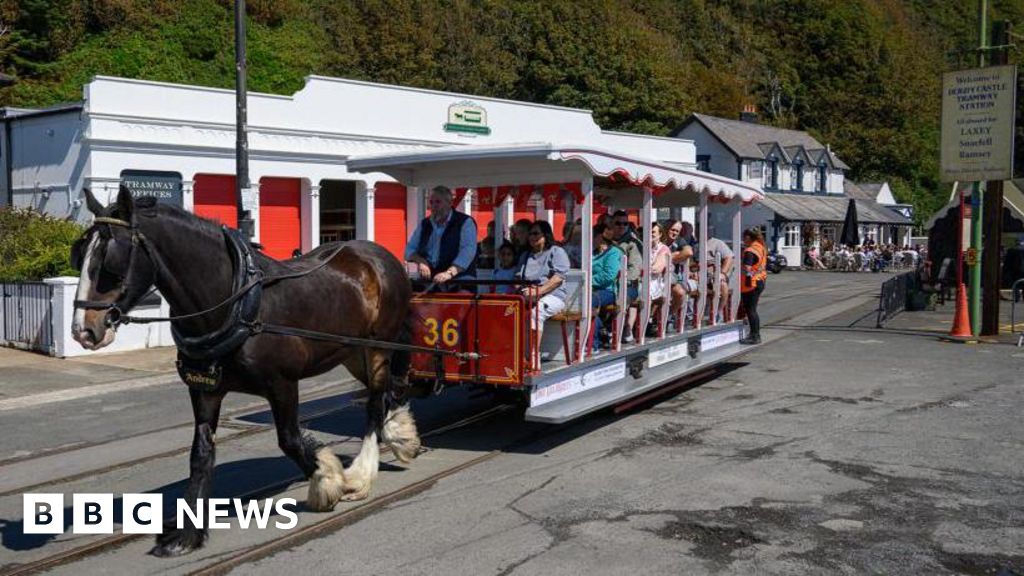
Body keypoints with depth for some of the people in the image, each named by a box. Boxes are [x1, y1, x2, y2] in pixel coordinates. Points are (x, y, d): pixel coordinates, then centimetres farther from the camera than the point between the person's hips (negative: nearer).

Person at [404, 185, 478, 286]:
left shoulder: (465, 222, -1)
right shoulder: (425, 224, 16)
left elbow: (467, 252, -16)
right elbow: (410, 249, 19)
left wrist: (449, 273, -31)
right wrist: (420, 262, -4)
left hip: (459, 280, -5)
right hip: (429, 281, 5)